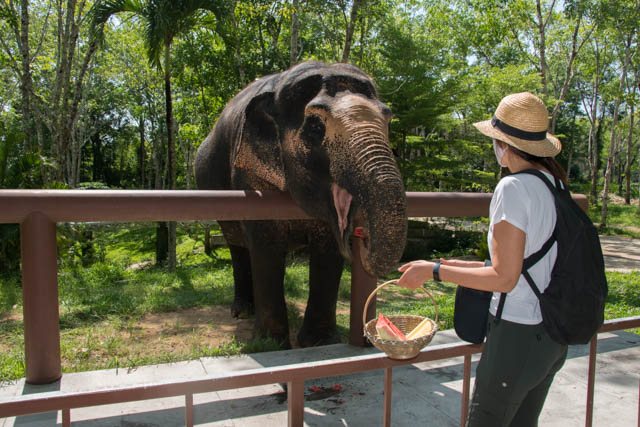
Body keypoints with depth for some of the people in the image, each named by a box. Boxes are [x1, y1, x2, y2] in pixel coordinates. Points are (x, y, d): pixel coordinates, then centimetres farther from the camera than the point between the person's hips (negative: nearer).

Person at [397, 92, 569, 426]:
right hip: (553, 335, 9)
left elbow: (504, 278, -21)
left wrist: (435, 270, -14)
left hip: (517, 336, -9)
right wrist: (461, 266, 15)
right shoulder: (554, 184, 5)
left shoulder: (513, 188, -20)